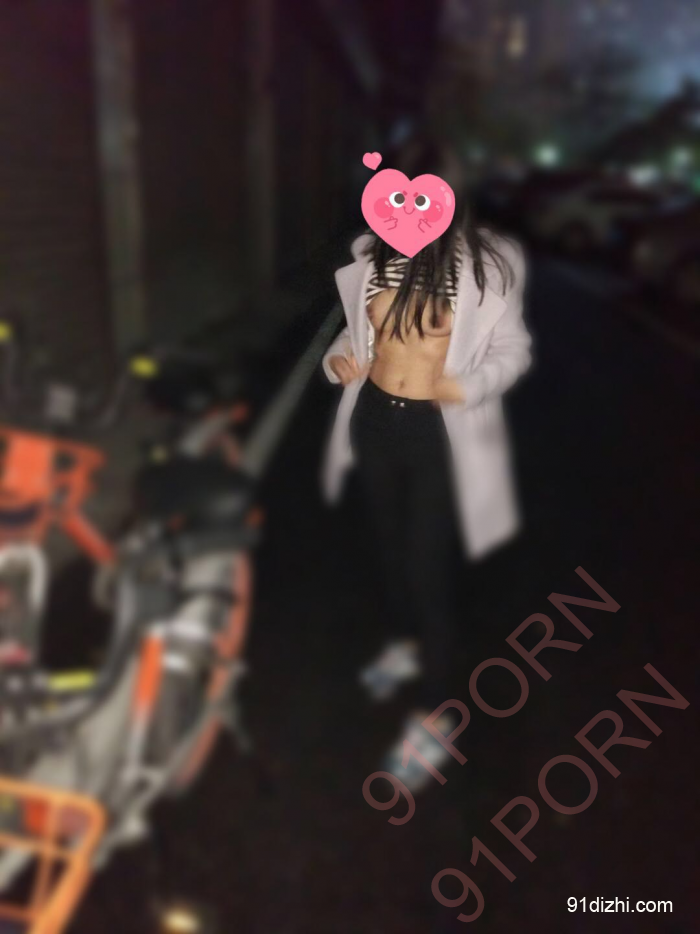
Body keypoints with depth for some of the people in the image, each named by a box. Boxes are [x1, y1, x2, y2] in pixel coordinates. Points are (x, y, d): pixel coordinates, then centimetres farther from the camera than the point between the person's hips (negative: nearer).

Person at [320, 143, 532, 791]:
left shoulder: (485, 265, -13)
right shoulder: (373, 256, -2)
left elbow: (514, 348, -5)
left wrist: (472, 384, -24)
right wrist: (339, 357, -7)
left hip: (442, 432, -5)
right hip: (375, 420, 5)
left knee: (430, 565, 0)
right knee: (389, 543, 21)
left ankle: (433, 713, 20)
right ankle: (402, 644, 50)